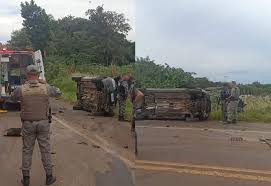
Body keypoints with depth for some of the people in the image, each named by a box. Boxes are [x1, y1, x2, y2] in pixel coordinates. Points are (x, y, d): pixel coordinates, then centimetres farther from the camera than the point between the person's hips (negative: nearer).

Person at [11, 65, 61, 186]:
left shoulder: (21, 89, -11)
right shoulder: (45, 88, -11)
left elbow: (13, 98, 13)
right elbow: (58, 93, 11)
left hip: (28, 124, 0)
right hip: (43, 123, 0)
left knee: (27, 151, 11)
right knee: (45, 150, 9)